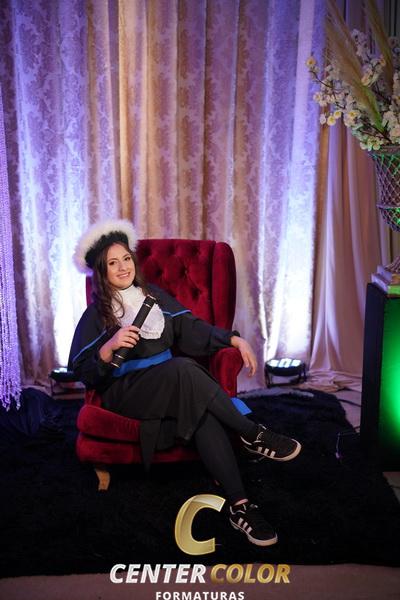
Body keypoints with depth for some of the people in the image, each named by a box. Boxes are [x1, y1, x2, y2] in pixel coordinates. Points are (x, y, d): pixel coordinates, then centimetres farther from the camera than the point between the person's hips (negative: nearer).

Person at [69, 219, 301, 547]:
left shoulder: (154, 295, 15)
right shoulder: (96, 314, 2)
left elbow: (191, 327, 10)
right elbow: (82, 372, -5)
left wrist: (234, 339, -4)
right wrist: (109, 347, -24)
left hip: (171, 384, 4)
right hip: (125, 391, -4)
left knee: (204, 412, -32)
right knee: (183, 368, -35)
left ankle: (239, 505, -38)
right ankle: (252, 434, -24)